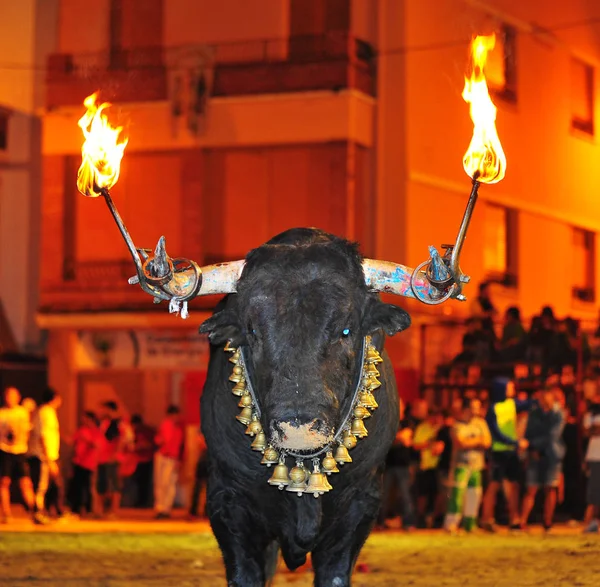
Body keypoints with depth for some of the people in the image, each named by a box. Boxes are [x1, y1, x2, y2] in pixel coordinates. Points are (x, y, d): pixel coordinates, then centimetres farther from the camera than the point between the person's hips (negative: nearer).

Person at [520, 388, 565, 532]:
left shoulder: (558, 414, -5)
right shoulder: (534, 411, 6)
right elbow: (529, 432, 8)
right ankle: (522, 523, -5)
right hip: (535, 455, 2)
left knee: (550, 489, -2)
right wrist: (532, 450, -5)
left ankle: (547, 523, 5)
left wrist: (535, 444, -8)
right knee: (531, 490, -3)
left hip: (552, 454, -2)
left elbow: (553, 435, -10)